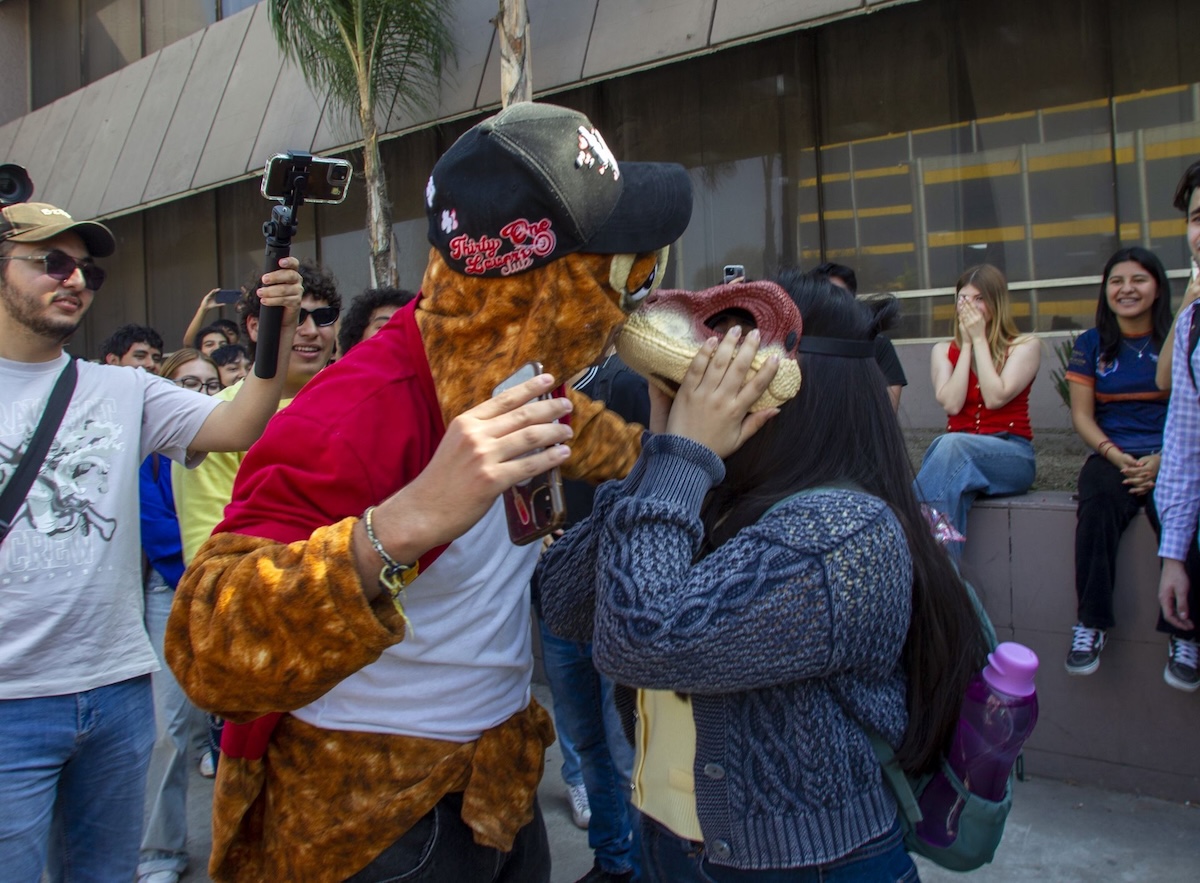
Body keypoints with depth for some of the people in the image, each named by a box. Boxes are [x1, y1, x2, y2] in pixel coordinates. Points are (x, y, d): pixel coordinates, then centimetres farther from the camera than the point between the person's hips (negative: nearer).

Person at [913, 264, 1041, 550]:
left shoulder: (1025, 347, 4)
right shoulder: (944, 351, 12)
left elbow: (995, 398, -13)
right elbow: (951, 404, -7)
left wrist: (979, 339, -7)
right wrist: (967, 344, -2)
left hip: (1011, 456, -2)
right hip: (957, 452, 2)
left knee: (952, 445, -37)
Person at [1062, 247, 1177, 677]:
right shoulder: (1091, 344, 13)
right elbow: (1082, 415, 8)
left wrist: (1163, 461, -14)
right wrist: (1117, 456, -10)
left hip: (1172, 457, -1)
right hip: (1111, 455, 1)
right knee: (1098, 506, -34)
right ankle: (1091, 624, -28)